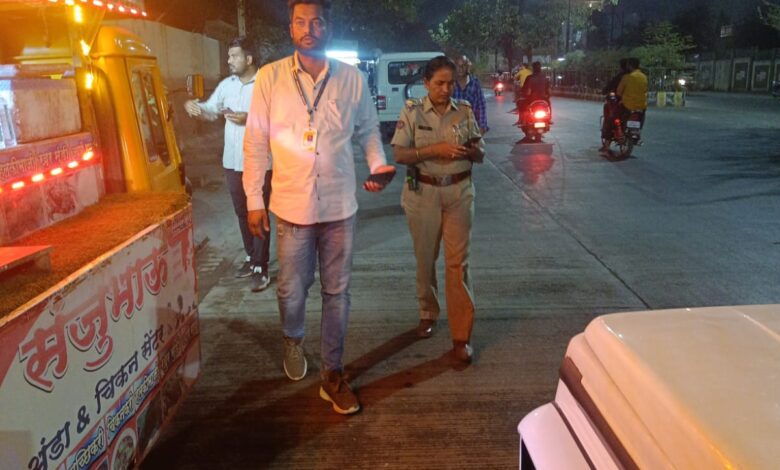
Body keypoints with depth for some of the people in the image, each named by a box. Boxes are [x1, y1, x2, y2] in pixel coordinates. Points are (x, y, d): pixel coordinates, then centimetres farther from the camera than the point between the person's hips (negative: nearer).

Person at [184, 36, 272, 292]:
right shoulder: (226, 84, 10)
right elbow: (210, 111, 15)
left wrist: (250, 119, -25)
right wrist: (194, 107, -5)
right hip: (232, 161, 6)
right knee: (242, 213, 15)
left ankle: (261, 268, 6)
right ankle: (251, 258, 30)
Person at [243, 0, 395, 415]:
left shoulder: (352, 79, 1)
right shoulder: (270, 77, -3)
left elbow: (368, 130, 12)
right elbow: (255, 142, 0)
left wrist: (379, 165, -8)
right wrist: (254, 200, -1)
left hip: (339, 206, 1)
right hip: (292, 205, -1)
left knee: (337, 292, 9)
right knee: (292, 289, 10)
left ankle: (332, 374, 25)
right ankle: (293, 341, 45)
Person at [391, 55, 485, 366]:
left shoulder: (464, 111, 3)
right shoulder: (412, 112, -2)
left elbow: (480, 153, 7)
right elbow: (399, 155, -8)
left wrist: (467, 151, -17)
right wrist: (435, 150, -20)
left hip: (459, 193, 0)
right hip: (423, 193, 0)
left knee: (458, 262, -3)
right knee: (425, 259, 12)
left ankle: (461, 336, 2)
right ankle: (428, 314, 36)